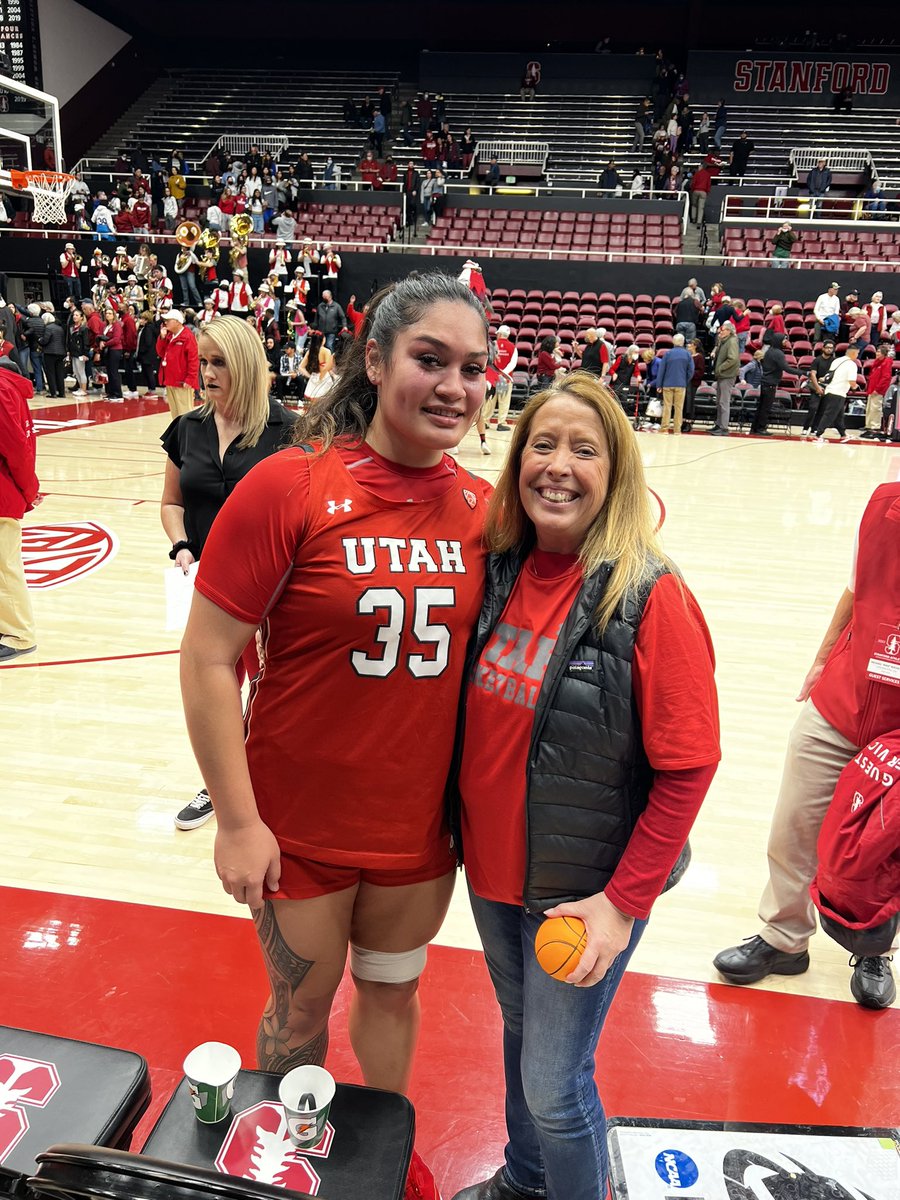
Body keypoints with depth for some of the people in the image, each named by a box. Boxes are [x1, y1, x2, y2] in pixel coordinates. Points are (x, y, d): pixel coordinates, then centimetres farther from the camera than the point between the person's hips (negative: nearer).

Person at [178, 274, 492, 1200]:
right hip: (302, 826, -3)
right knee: (302, 1008, 19)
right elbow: (207, 661, -15)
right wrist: (237, 820, -13)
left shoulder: (480, 508, -4)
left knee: (391, 992, 24)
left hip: (423, 826, 3)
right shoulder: (288, 487, -18)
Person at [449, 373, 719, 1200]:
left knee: (555, 1086, 8)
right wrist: (463, 833, 4)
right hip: (491, 867, 5)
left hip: (583, 888, -5)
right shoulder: (500, 572, -3)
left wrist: (622, 901, -15)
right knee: (520, 1033, 25)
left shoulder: (651, 598, -19)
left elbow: (687, 768, -16)